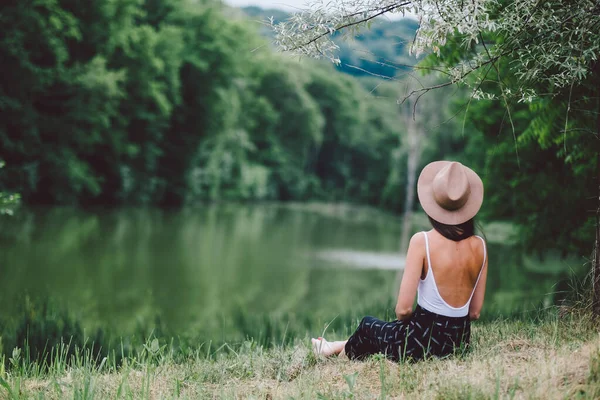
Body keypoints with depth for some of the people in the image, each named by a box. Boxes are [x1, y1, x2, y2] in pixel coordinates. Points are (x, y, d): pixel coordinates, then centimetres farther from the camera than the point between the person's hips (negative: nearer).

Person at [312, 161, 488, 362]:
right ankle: (337, 347, 55)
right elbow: (475, 312, 3)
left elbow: (403, 309, -18)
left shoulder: (422, 242, -19)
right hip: (461, 339, 5)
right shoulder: (479, 246, -5)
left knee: (368, 325, 28)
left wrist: (406, 320, 4)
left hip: (425, 338, -5)